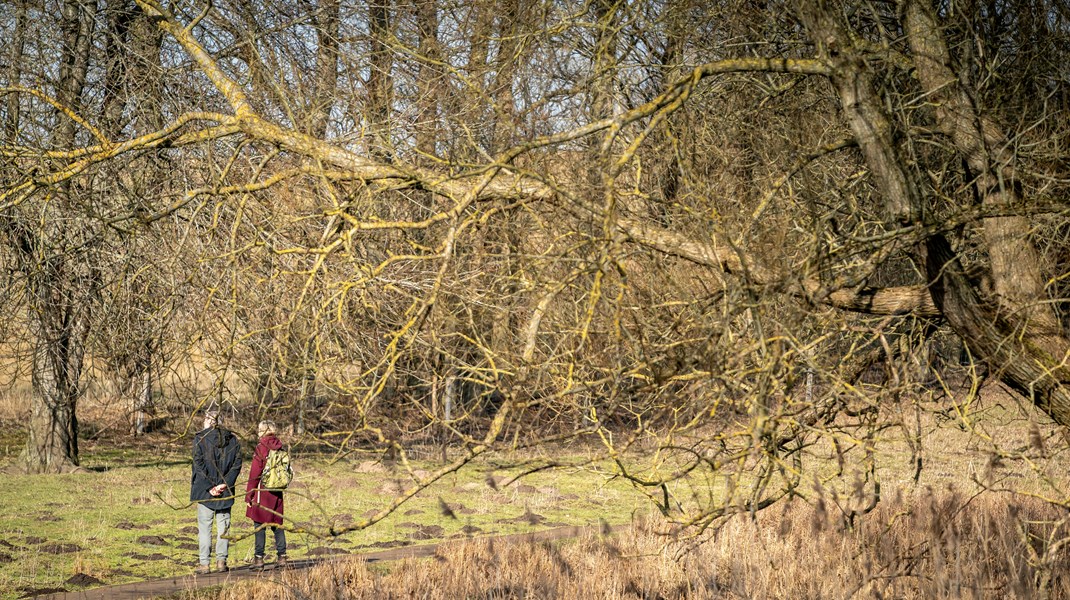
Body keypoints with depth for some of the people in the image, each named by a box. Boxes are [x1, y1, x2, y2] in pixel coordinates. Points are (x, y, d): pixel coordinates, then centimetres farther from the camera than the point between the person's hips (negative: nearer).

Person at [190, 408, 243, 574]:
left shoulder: (200, 438, -4)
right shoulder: (232, 439, 6)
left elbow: (198, 464, -11)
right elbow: (237, 464, -1)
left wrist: (209, 487, -11)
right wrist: (225, 484, -7)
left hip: (204, 490, -3)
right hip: (226, 490, 3)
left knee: (204, 526, 2)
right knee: (223, 525, 10)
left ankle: (204, 563, 1)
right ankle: (221, 561, 8)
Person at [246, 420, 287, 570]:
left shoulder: (261, 448, -10)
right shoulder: (280, 448, 6)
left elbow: (255, 473, -10)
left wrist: (249, 495, -6)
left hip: (262, 491, -6)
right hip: (277, 492, 6)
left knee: (259, 525, -1)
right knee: (278, 524, 12)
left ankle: (259, 558, -2)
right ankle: (282, 557, 13)